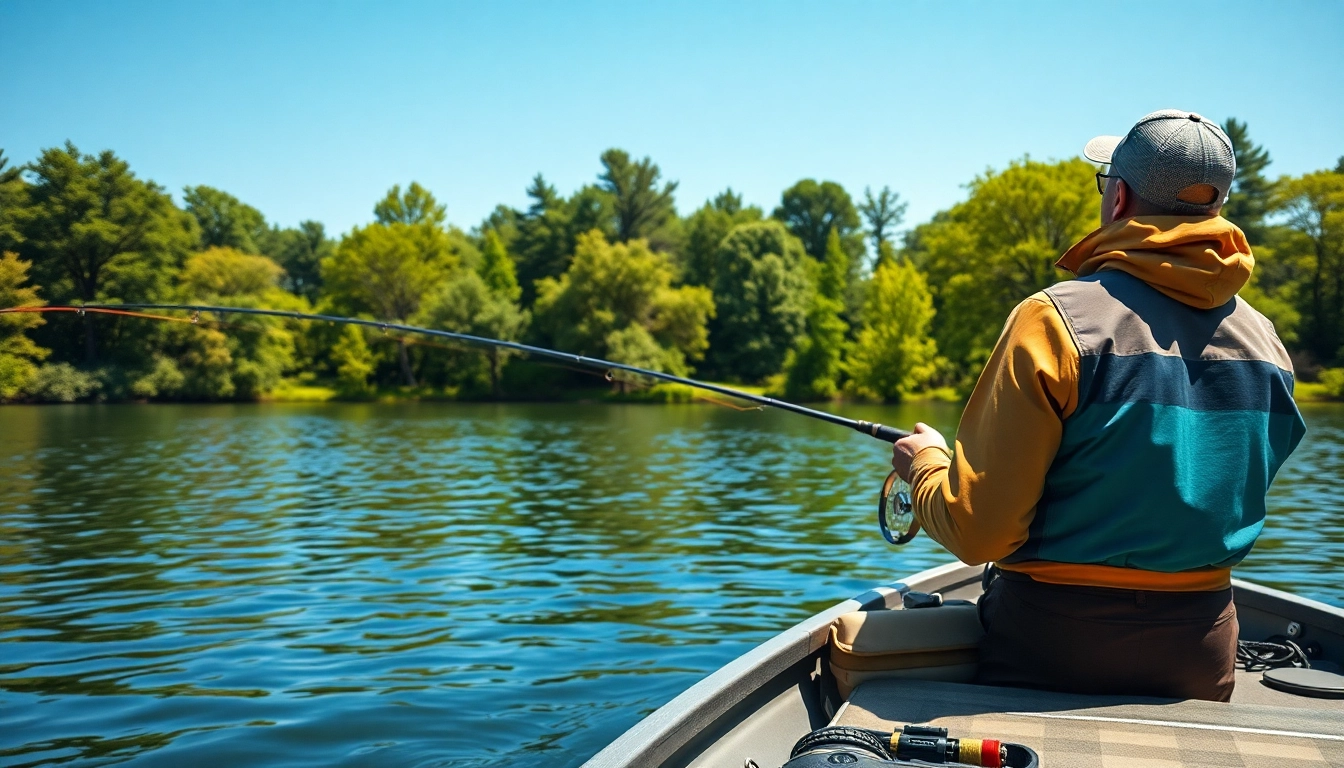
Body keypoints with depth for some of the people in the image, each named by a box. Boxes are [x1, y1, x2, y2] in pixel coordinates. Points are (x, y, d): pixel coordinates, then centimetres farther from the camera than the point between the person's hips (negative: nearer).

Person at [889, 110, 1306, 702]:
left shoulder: (1056, 320, -19)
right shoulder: (1265, 343, 0)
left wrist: (926, 463, 2)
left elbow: (979, 531, -19)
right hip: (1203, 653, 5)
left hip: (1053, 645, -5)